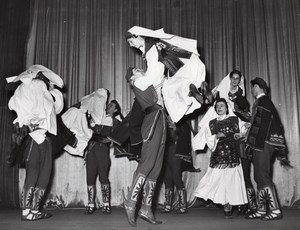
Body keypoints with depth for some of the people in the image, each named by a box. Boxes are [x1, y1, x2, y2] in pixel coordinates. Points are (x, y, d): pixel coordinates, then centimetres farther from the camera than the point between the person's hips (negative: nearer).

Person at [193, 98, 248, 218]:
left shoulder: (235, 120, 10)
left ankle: (229, 206, 4)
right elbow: (208, 139, 6)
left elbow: (244, 132, 13)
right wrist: (217, 136, -11)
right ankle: (226, 206, 6)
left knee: (232, 178, -6)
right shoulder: (211, 123, 14)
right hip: (218, 154, 1)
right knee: (219, 178, -6)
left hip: (232, 153, -1)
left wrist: (239, 135, -7)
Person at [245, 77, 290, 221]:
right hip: (261, 144, 10)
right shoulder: (264, 102, 20)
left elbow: (259, 124, -17)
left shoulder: (262, 101, -7)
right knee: (260, 177, 9)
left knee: (262, 176, -10)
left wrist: (250, 141, -15)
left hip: (262, 144, -10)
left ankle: (275, 210, -7)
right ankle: (261, 210, 14)